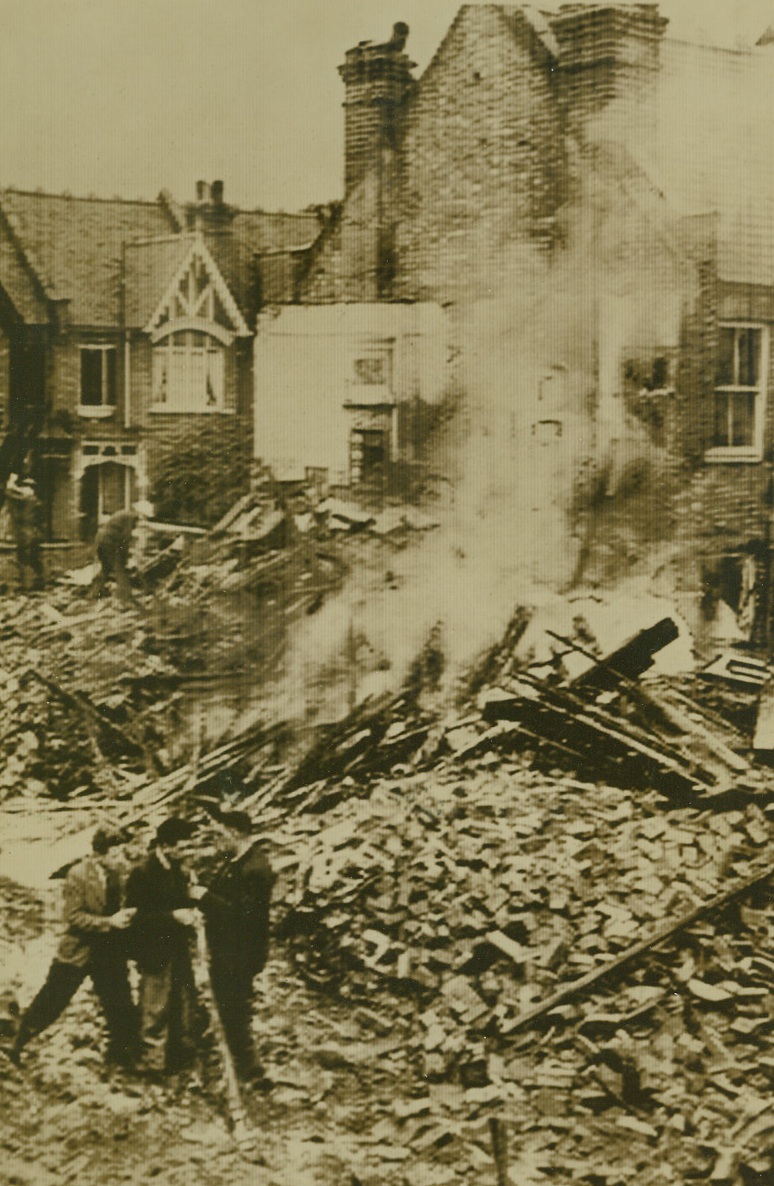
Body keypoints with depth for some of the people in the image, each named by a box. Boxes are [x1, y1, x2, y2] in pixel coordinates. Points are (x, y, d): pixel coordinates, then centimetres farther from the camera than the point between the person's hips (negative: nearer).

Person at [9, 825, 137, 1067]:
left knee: (121, 1008, 7)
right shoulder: (78, 873, -15)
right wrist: (110, 922, -25)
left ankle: (121, 1056, 23)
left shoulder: (114, 873, 1)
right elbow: (73, 917, -19)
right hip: (77, 952, -5)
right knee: (49, 1004, 4)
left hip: (107, 953, 5)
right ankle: (18, 1044, 23)